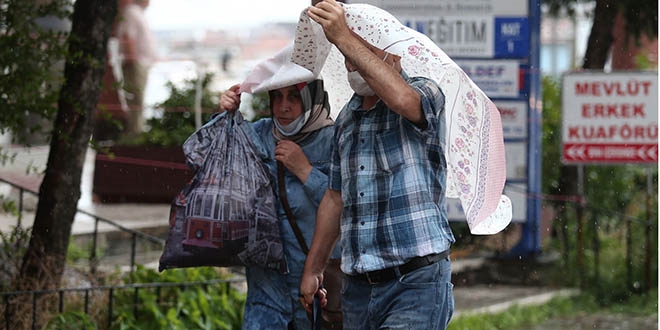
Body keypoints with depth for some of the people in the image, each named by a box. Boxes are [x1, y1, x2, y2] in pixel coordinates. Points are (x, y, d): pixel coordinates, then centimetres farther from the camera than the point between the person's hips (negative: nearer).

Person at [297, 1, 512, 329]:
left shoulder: (425, 93, -3)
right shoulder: (346, 119, 17)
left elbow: (401, 98, -30)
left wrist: (343, 38, -31)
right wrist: (312, 270, 23)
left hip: (416, 283, -7)